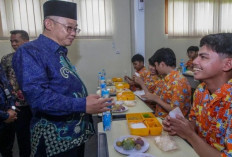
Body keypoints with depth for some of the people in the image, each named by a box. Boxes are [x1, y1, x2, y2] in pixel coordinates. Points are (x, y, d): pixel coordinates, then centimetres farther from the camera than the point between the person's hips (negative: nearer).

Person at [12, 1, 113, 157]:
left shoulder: (60, 53, 10)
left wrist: (91, 103, 14)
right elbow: (38, 96, -28)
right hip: (55, 140, -8)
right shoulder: (30, 52, -17)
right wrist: (83, 105, -30)